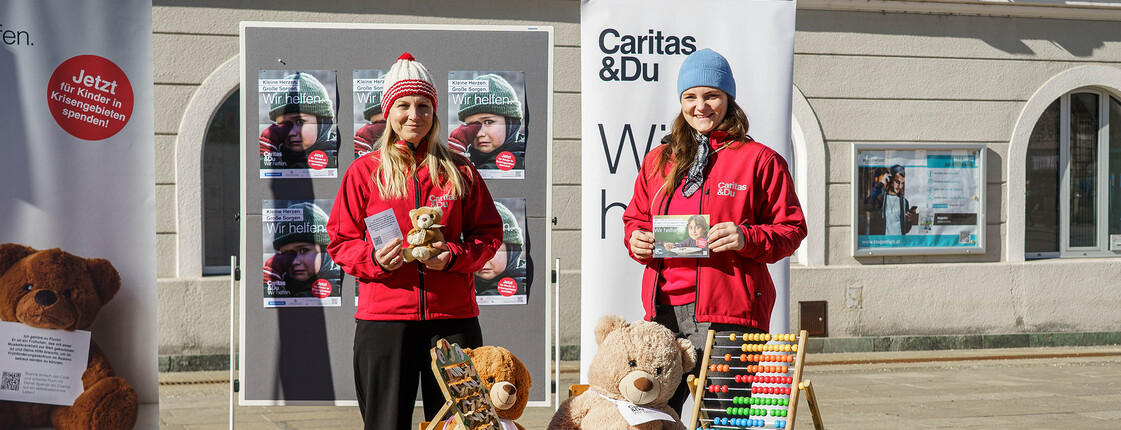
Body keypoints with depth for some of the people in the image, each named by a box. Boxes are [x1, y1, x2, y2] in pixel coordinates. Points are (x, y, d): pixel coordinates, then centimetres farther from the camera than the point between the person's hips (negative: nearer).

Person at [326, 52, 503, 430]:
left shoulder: (459, 172, 11)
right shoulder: (364, 172, 8)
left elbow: (489, 235, 12)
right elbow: (341, 242, 8)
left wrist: (453, 256, -7)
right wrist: (375, 259, -12)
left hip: (452, 317, 1)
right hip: (383, 317, -1)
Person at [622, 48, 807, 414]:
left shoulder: (759, 160, 4)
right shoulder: (658, 160, 18)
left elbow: (792, 229, 2)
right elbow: (636, 217, 27)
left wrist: (747, 239, -16)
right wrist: (635, 239, 3)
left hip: (725, 314, -4)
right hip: (663, 309, 5)